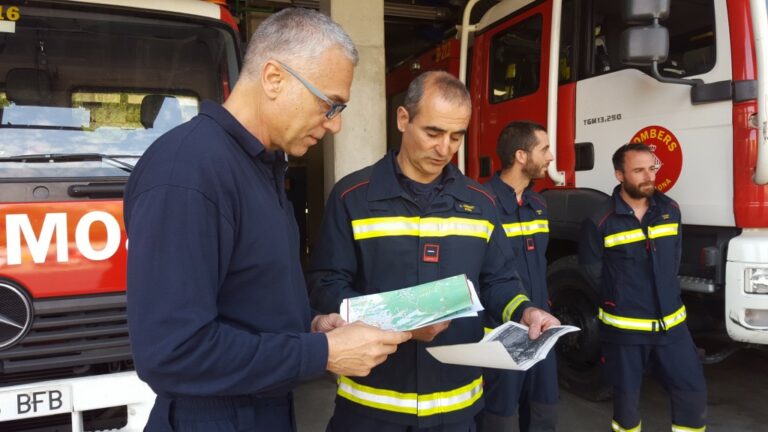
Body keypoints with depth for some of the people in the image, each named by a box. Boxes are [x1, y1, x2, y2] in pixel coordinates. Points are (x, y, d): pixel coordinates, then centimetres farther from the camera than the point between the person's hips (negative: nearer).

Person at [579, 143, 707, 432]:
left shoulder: (670, 209, 2)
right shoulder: (600, 221, -14)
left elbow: (674, 259, 15)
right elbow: (593, 272, -5)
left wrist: (664, 294, 13)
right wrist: (622, 300, 6)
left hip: (671, 322, 4)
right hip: (623, 327, -4)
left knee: (693, 391, 9)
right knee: (626, 396, 11)